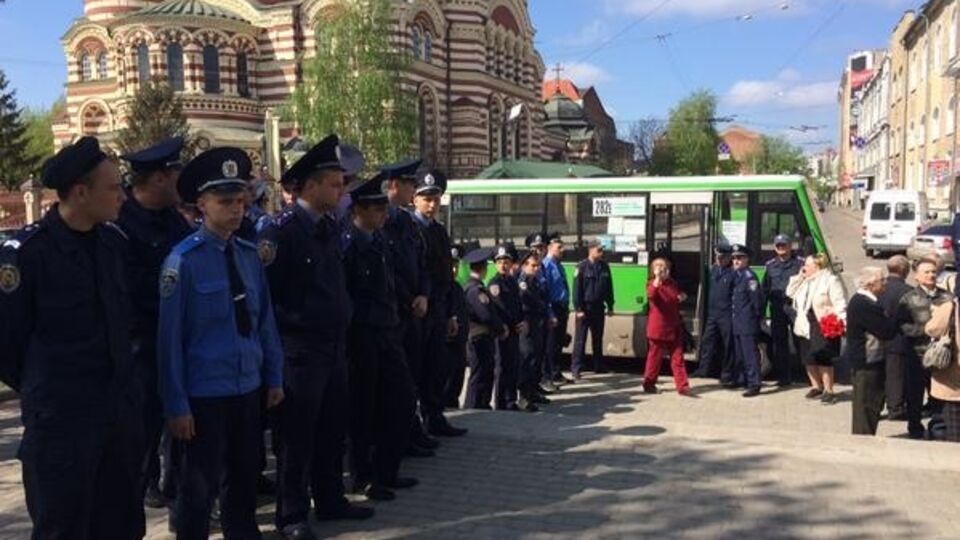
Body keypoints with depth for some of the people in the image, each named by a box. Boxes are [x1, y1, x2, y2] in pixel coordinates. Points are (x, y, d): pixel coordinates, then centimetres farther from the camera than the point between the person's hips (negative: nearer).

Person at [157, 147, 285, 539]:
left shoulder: (249, 255, 3)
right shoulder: (184, 260, -14)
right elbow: (170, 337, -13)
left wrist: (274, 377, 8)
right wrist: (176, 404, -12)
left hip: (249, 388, 6)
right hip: (205, 393, -5)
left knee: (246, 476, 20)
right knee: (200, 486, 8)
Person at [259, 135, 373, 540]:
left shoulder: (330, 227, 10)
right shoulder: (282, 229, -15)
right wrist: (288, 329, -13)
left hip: (334, 346, 8)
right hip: (300, 350, -8)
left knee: (333, 429, 17)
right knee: (297, 434, 4)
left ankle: (330, 501, 31)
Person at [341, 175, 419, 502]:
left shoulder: (380, 241, 11)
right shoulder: (347, 244, -13)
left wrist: (393, 320, 12)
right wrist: (360, 319, -12)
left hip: (387, 332, 8)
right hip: (361, 336, -8)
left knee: (403, 401, 11)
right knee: (363, 410, 4)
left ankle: (386, 472, 25)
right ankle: (363, 478, 19)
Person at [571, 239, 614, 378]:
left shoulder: (604, 266, 5)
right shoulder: (582, 267, -9)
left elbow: (609, 287, 11)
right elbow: (577, 289, -11)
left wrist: (610, 306, 9)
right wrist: (578, 308, -14)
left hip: (599, 307, 5)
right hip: (585, 308, -5)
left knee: (598, 339, 13)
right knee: (580, 339, -2)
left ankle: (599, 366, 21)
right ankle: (576, 368, 0)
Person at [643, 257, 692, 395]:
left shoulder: (673, 283, 9)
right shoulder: (652, 284, -8)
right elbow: (651, 295, -33)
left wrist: (682, 297, 6)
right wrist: (658, 278, -40)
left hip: (674, 328, 5)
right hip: (658, 328, -5)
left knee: (678, 358, 3)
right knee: (654, 358, 5)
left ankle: (682, 386, 3)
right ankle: (649, 384, 19)